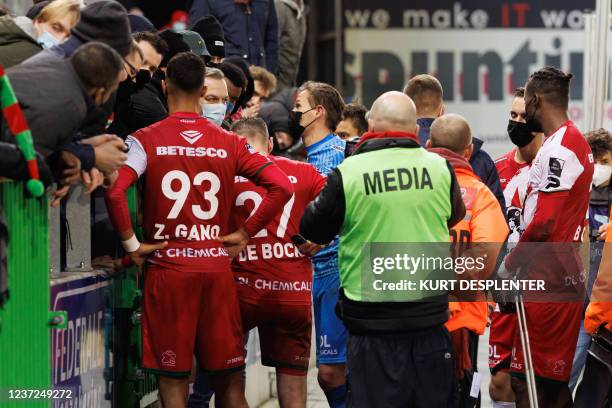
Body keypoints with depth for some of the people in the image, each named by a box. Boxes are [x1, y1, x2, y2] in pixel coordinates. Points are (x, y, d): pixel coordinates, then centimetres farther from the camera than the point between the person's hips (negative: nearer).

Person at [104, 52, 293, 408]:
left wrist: (131, 245, -7)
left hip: (167, 269, -2)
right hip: (217, 268, 2)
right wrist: (244, 235, 4)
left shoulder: (146, 140, -3)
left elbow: (114, 191, -19)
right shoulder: (230, 143, 5)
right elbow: (283, 187, -3)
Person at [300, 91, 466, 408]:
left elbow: (312, 231, 4)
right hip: (430, 316, 2)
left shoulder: (347, 173, -9)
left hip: (372, 320, -2)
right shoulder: (440, 168, -1)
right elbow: (455, 216, 18)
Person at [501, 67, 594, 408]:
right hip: (566, 274, 10)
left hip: (547, 278, -10)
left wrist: (509, 265, -11)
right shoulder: (578, 142, 16)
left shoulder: (557, 147, -16)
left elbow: (543, 225, -22)